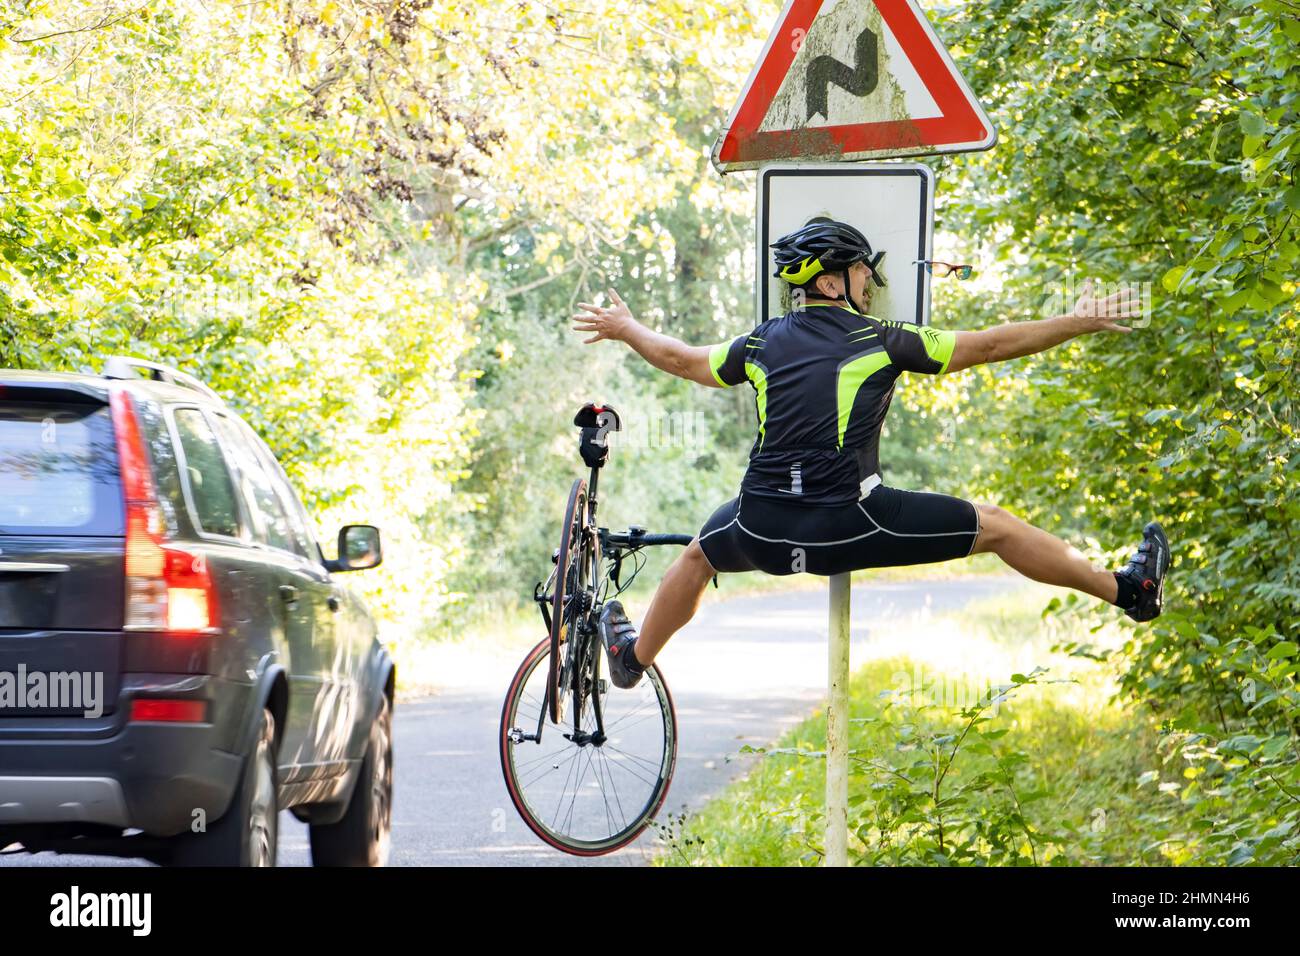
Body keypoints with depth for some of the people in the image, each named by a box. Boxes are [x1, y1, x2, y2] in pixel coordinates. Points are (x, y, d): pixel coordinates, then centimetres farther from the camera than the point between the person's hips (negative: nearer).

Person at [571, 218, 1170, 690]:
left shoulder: (764, 344, 10)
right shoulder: (880, 341, -1)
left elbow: (682, 360, 26)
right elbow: (987, 345, 1)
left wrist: (624, 329, 46)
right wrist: (1078, 323, 9)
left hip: (763, 532, 4)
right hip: (850, 524, -4)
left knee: (699, 554, 37)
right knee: (996, 527, 8)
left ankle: (634, 656, 53)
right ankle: (1128, 591, 12)